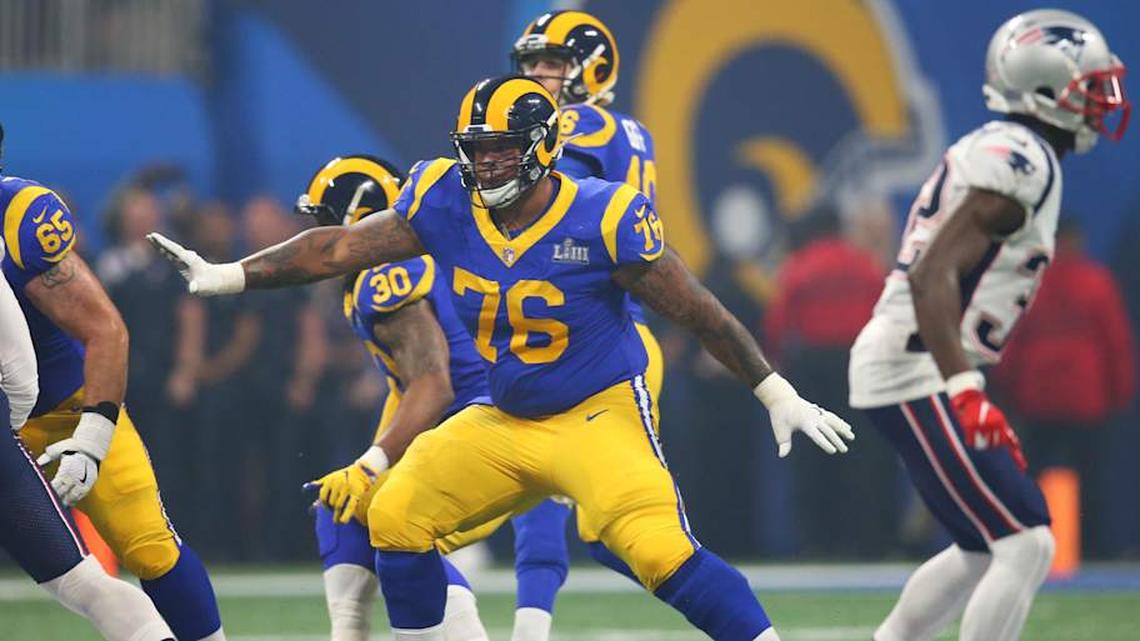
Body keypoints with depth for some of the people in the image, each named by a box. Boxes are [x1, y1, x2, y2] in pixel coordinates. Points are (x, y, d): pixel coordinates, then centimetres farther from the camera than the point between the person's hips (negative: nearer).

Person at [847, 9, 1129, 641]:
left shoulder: (997, 152, 16)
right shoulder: (1021, 162, -15)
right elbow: (932, 276, -26)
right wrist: (965, 393, -33)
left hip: (909, 368, 11)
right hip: (917, 375, -11)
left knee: (986, 548, 20)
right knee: (1027, 546, -14)